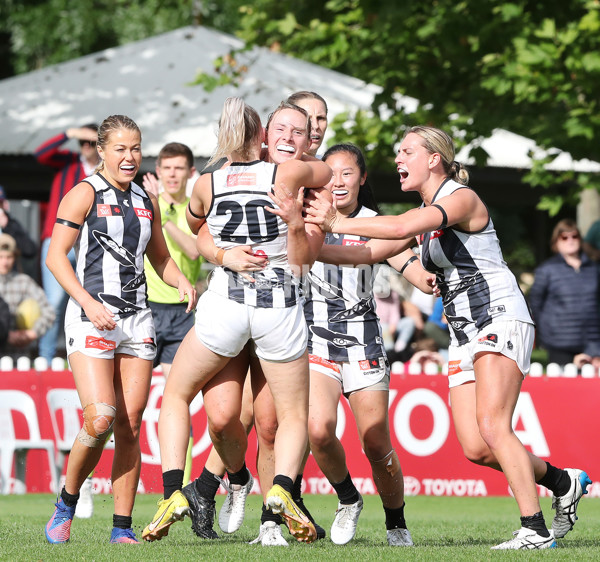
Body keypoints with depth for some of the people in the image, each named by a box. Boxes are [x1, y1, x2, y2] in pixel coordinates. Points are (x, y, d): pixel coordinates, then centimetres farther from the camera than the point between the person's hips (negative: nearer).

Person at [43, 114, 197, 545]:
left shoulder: (147, 202, 16)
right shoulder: (85, 194, -1)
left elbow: (161, 257, 26)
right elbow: (56, 256, -6)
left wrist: (182, 282, 5)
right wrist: (88, 302, -17)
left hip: (137, 320, 5)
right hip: (91, 318, -5)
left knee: (129, 426, -1)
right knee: (101, 419, -18)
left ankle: (123, 528, 3)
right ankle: (66, 505, 4)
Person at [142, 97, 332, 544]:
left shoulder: (206, 185, 5)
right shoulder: (287, 173, 1)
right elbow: (332, 171, 23)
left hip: (224, 303, 0)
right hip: (281, 306, 0)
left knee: (176, 395, 20)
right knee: (294, 415, 11)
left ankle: (173, 492, 2)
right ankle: (282, 487, -18)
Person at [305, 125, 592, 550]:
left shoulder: (461, 198, -11)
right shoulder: (426, 212, 18)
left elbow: (403, 228, -26)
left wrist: (339, 224, -25)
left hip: (501, 322, -8)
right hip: (464, 337, 9)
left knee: (492, 429, -22)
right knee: (475, 449, -4)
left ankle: (535, 530, -20)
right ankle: (563, 482, 16)